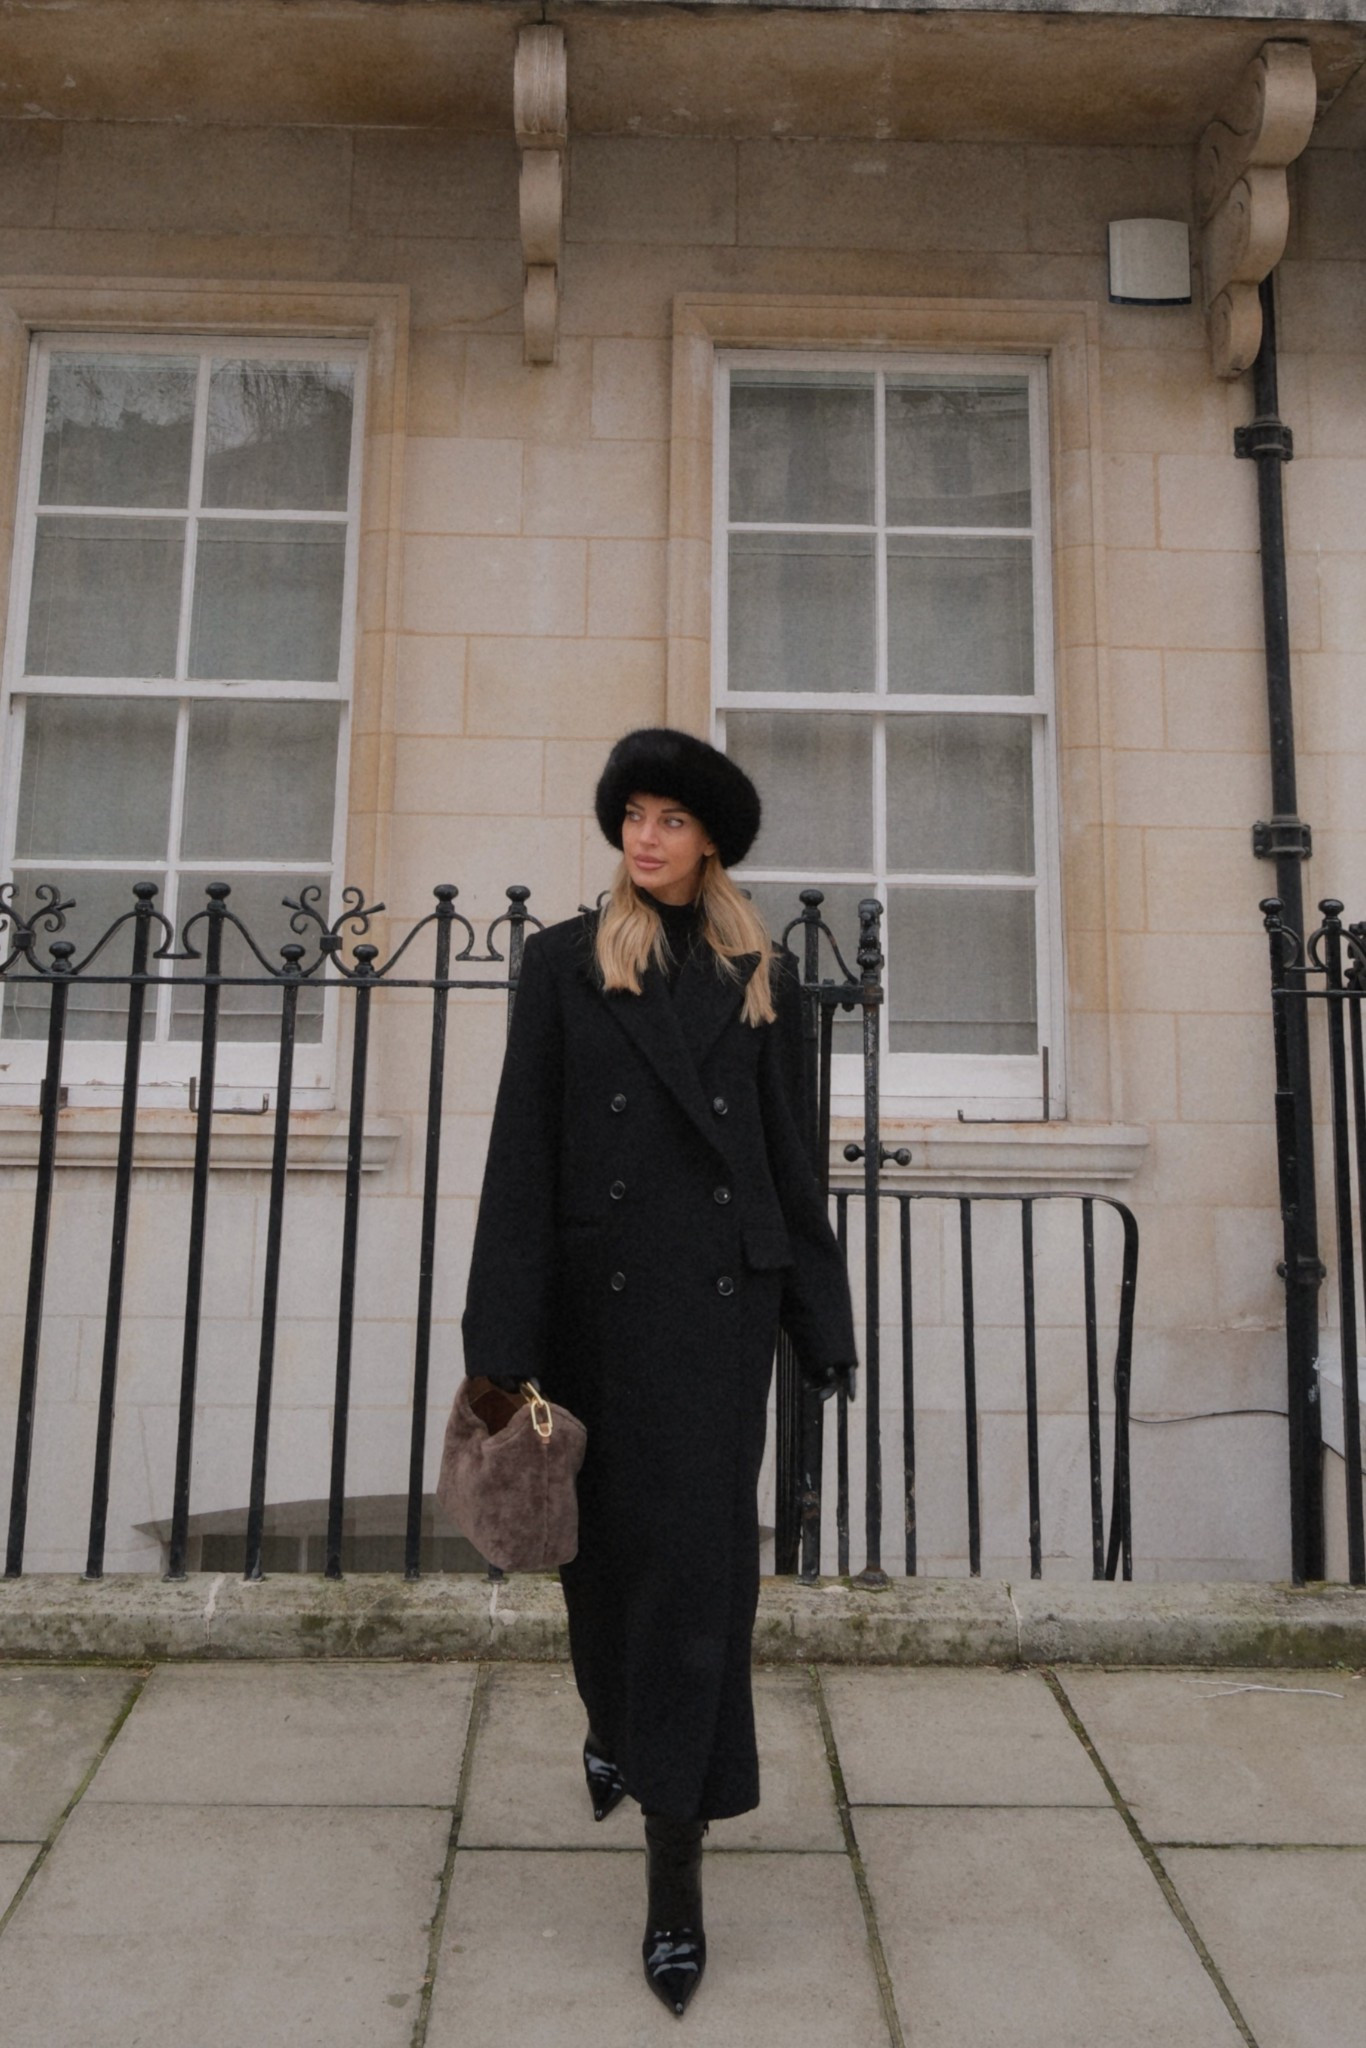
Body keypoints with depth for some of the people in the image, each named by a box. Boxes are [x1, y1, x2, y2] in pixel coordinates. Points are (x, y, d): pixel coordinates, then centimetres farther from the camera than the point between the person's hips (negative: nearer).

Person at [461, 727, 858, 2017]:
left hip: (724, 1291, 0)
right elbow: (522, 1154, -2)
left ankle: (676, 1859, 8)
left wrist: (822, 1321, 7)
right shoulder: (563, 964, 3)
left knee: (700, 1552, -2)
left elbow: (785, 1154, 10)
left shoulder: (762, 979, 8)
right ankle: (614, 1720, 47)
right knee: (605, 1539, 15)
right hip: (602, 1289, 0)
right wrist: (507, 1348, -8)